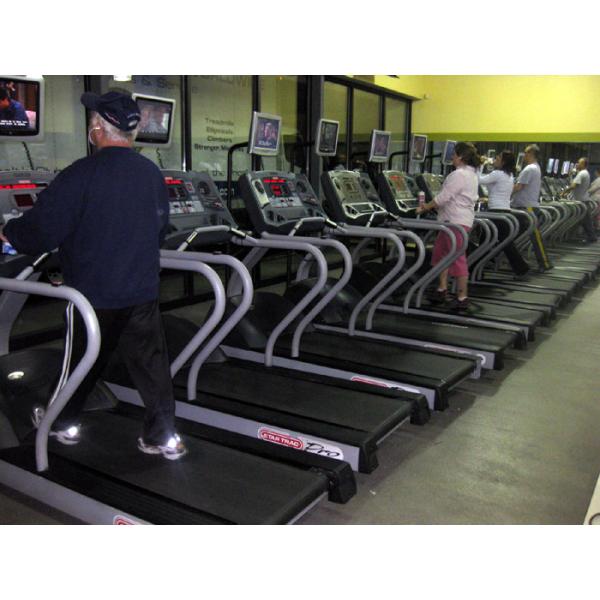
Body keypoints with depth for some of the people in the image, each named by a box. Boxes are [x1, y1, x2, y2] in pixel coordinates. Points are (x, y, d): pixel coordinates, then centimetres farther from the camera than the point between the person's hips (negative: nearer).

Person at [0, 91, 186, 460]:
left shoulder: (83, 174, -17)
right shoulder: (152, 174, 2)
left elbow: (43, 228, -15)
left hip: (95, 294, -4)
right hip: (143, 292, 4)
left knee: (81, 361, 16)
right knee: (151, 363, 9)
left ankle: (64, 423, 37)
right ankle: (163, 437, 16)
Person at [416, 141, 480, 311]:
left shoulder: (459, 175, -17)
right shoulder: (472, 174, 16)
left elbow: (443, 197, -18)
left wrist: (424, 208, -5)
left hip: (456, 221, -11)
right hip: (460, 219, 11)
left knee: (457, 257, -6)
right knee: (441, 251, 14)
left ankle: (462, 297, 0)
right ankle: (442, 289, 19)